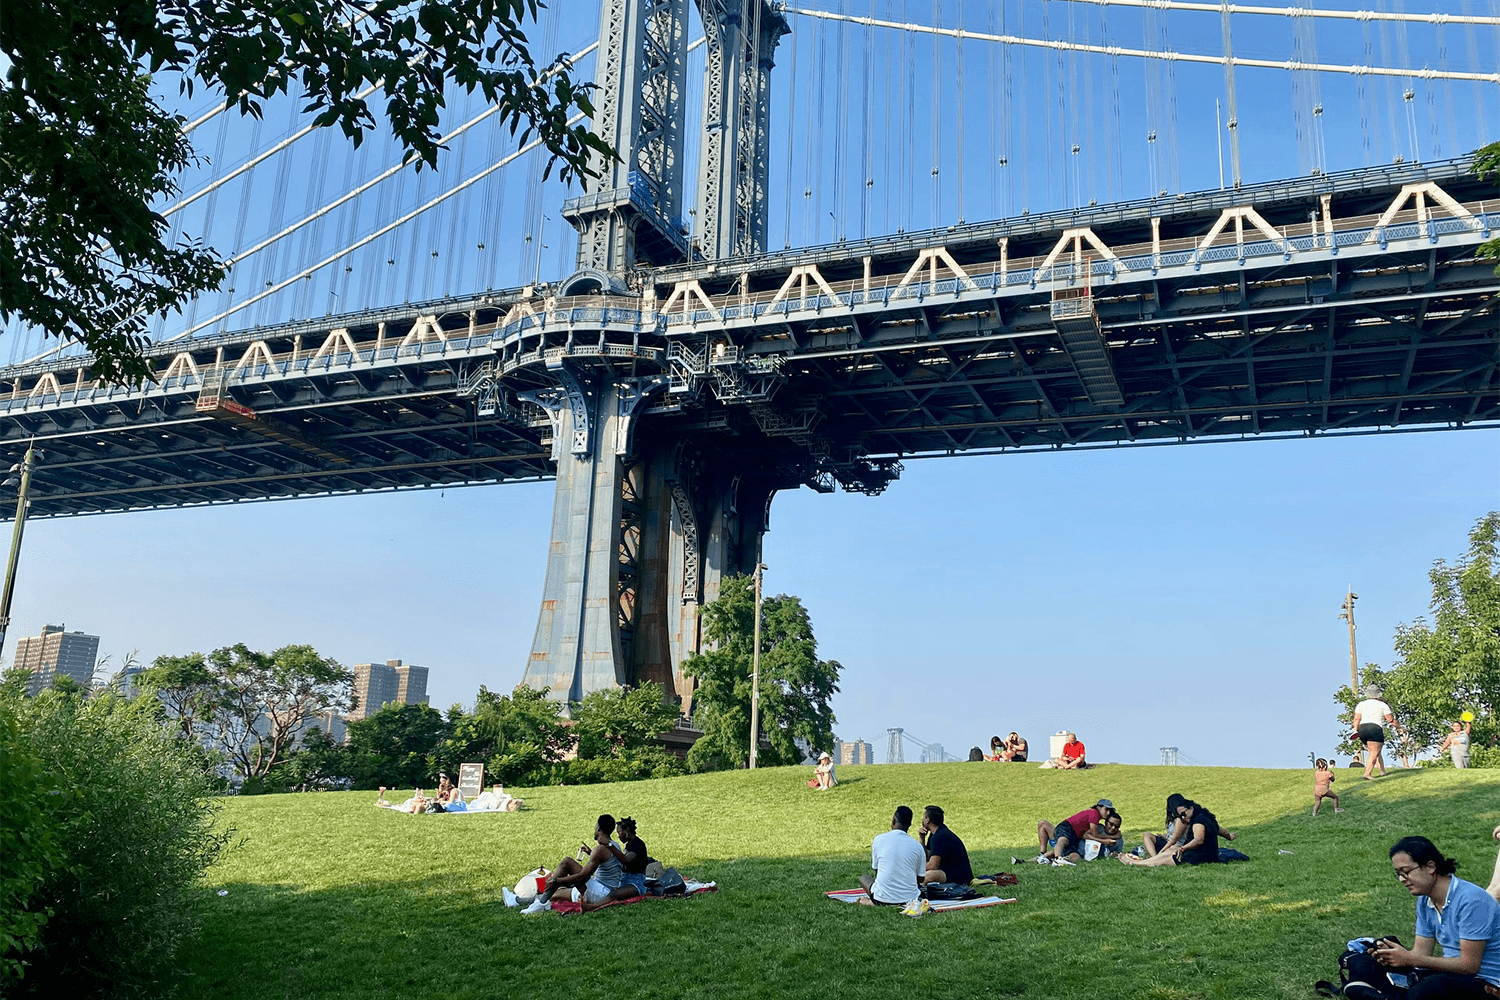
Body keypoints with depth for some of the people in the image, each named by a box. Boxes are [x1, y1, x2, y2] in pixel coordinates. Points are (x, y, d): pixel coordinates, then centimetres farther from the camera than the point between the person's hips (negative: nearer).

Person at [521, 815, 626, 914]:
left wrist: (555, 881, -17)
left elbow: (583, 877, -23)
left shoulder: (600, 849, -17)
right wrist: (591, 853, 32)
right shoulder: (615, 846, 12)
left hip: (601, 894, -10)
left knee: (566, 862, -10)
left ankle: (542, 902, -12)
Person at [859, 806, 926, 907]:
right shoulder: (917, 846, 1)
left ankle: (872, 901, -1)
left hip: (882, 899, -1)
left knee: (863, 878, 30)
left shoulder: (879, 839, -2)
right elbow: (920, 879, 9)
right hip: (909, 898, 1)